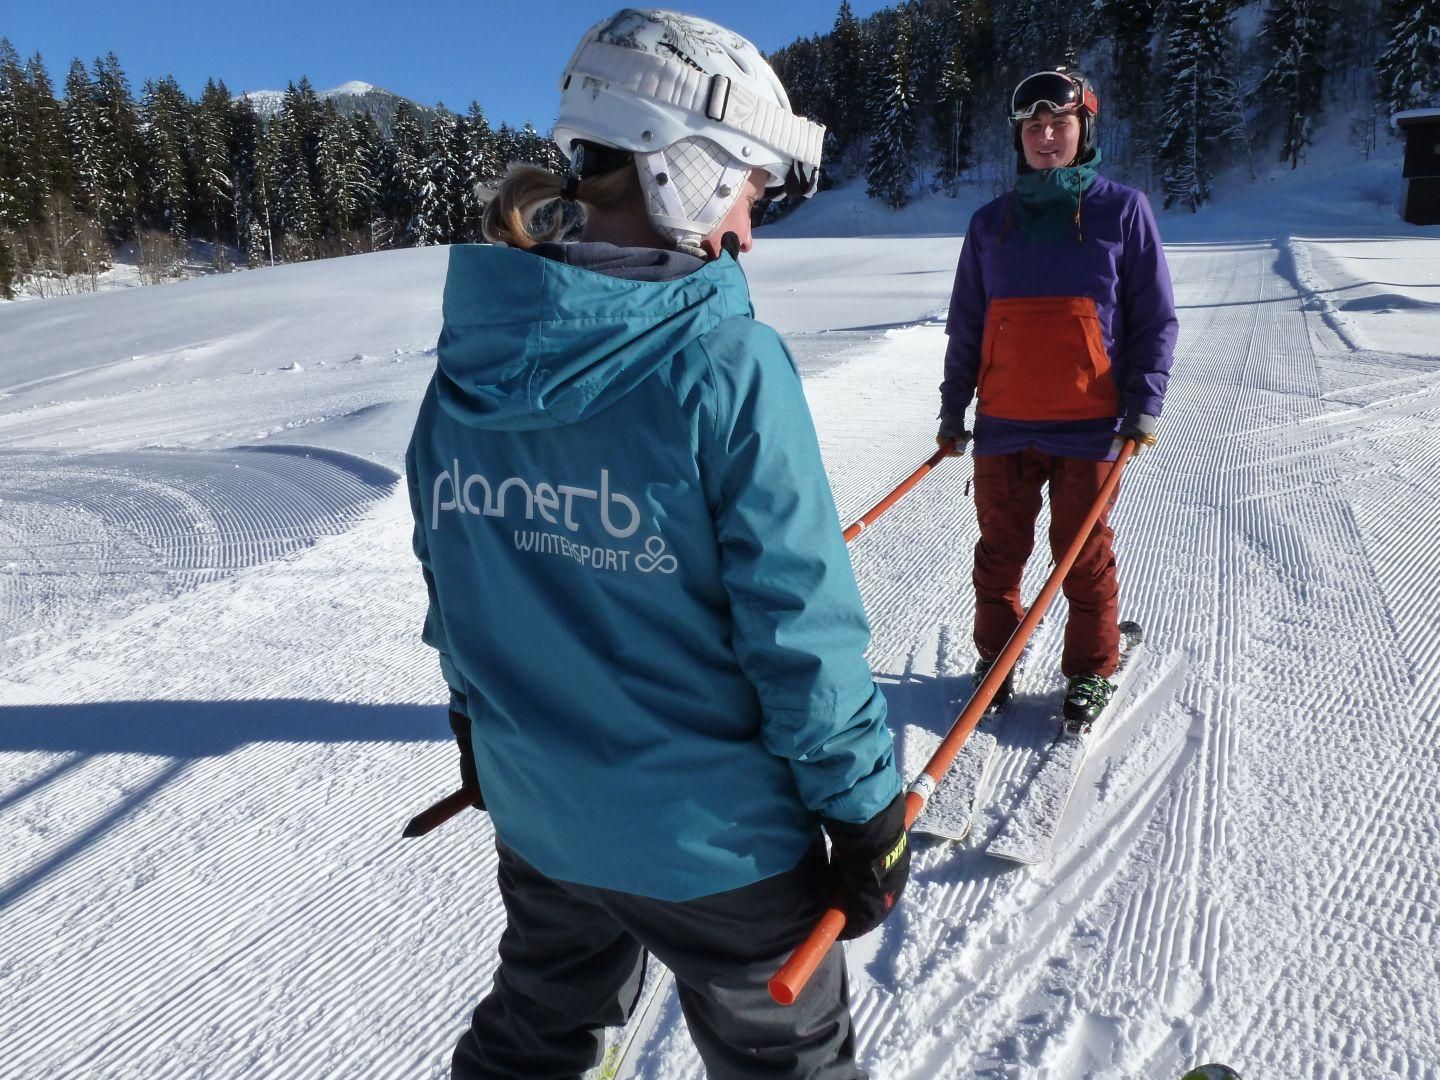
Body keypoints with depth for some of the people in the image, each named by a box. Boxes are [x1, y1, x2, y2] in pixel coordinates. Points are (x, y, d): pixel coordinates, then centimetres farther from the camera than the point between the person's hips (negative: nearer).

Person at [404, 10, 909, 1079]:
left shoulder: (468, 357, -5)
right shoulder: (726, 362, -24)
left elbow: (451, 576, 6)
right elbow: (799, 625, -20)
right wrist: (867, 807, -6)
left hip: (535, 814, 6)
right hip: (714, 833, -5)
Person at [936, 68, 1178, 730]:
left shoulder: (1121, 210, 2)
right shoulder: (991, 222, 9)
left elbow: (1156, 318, 1)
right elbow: (966, 327, 13)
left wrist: (1144, 406, -8)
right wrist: (953, 408, 10)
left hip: (1089, 424, -2)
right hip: (1004, 425, 3)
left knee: (1085, 556, 5)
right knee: (999, 550, 10)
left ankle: (1090, 676, 22)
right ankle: (994, 659, 27)